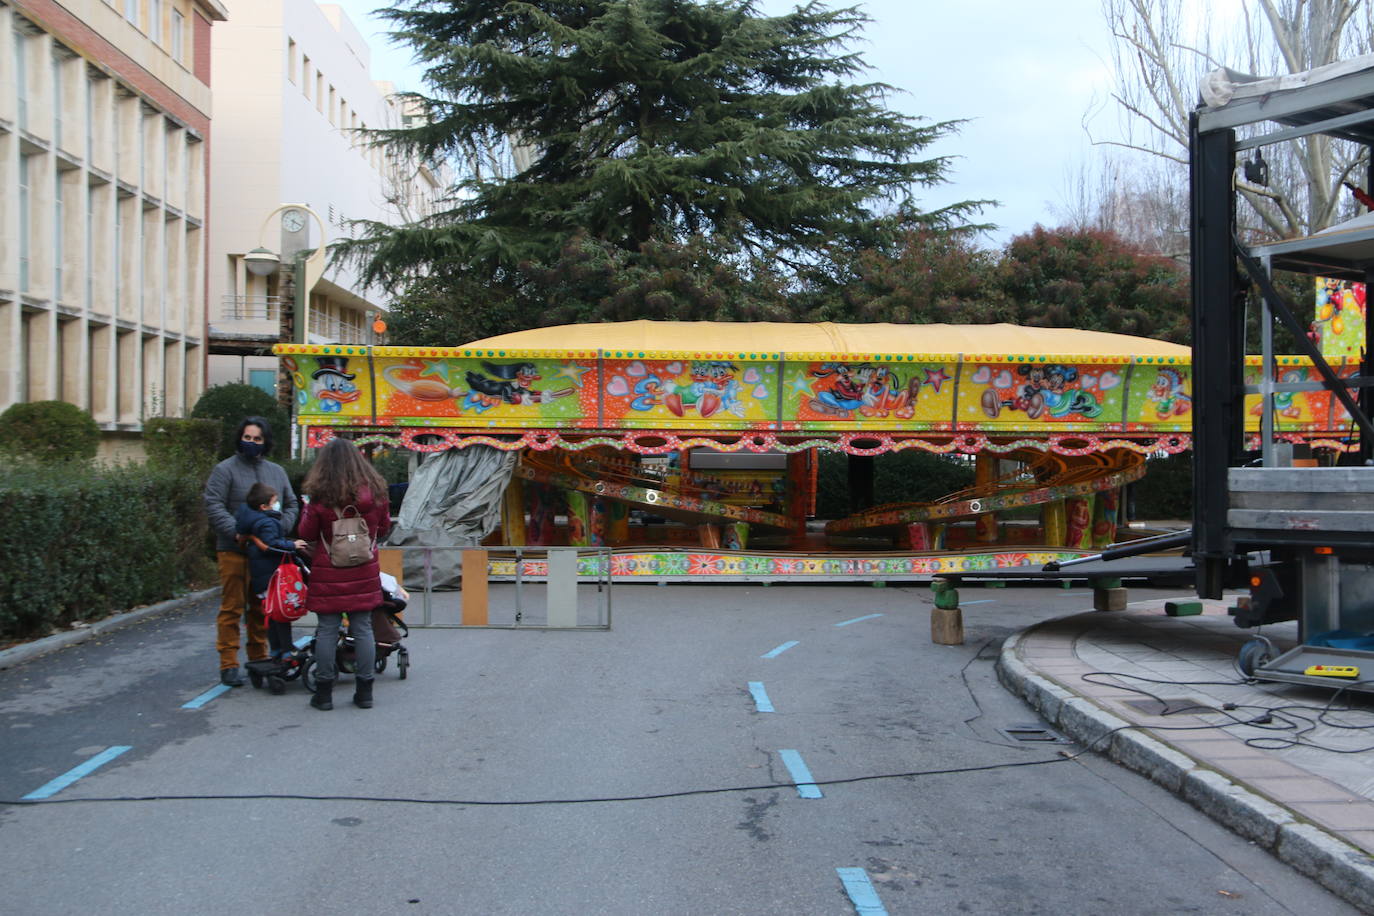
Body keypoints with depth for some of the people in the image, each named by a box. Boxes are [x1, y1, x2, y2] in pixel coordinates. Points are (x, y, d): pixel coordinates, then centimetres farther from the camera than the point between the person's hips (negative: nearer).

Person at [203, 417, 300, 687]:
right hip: (234, 551, -5)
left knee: (262, 608, 10)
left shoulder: (276, 472, 16)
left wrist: (279, 528, -1)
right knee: (232, 607, -3)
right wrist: (236, 532, -19)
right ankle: (229, 665, 1)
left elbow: (291, 505, 19)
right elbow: (214, 505, -9)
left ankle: (259, 659, 20)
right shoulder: (225, 469, 0)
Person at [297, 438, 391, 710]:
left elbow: (307, 533, -2)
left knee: (327, 631, 4)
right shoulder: (375, 492, -2)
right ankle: (364, 691, 11)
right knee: (363, 629, 8)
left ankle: (324, 692, 8)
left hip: (328, 575, -3)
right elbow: (384, 527, 10)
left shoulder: (320, 496, -13)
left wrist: (308, 508, 13)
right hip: (364, 574, 3)